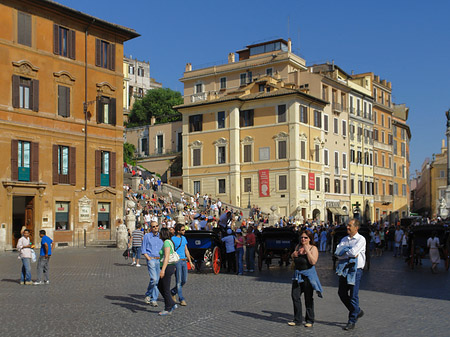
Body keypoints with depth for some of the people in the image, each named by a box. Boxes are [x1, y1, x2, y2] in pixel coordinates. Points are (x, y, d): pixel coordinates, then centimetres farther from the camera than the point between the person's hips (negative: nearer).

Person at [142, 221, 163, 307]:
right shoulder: (147, 236, 1)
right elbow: (143, 250, 1)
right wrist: (149, 259, -8)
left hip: (159, 260, 4)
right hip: (151, 259, -4)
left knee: (158, 280, 2)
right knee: (154, 279, -15)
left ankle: (153, 300, 10)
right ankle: (148, 295, 9)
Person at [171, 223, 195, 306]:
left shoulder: (184, 238, 14)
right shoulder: (173, 239, -7)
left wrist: (190, 262, 17)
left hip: (184, 261, 7)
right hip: (177, 261, -7)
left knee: (184, 280, 8)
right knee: (179, 281, -3)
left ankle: (173, 292, 28)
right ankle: (181, 299, 2)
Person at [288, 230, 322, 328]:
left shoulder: (313, 248, -8)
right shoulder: (298, 246, 9)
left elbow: (313, 262, -22)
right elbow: (294, 260, 22)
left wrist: (307, 250, -22)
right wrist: (293, 255, 0)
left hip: (308, 275, -5)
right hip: (297, 274, 5)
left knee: (308, 298, 3)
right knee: (295, 296, 2)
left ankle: (309, 320, 16)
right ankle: (297, 319, 13)